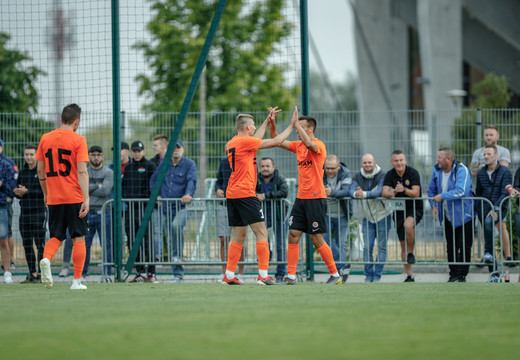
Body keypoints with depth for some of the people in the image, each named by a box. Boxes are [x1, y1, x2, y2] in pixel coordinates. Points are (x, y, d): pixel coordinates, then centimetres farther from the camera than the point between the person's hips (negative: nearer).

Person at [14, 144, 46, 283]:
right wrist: (18, 193, -6)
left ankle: (41, 273, -1)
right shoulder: (22, 172, 13)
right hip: (24, 213, 6)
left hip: (39, 212, -6)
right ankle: (32, 273, 12)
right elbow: (18, 192, 18)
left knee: (40, 244, -5)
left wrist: (27, 192, -16)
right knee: (27, 244, 6)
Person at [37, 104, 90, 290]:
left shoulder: (45, 139, 6)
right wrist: (86, 198, -16)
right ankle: (77, 280, 3)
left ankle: (46, 259, -19)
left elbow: (40, 170, 10)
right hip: (75, 198, -3)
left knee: (56, 237, 12)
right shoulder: (78, 140, -7)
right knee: (78, 238, 5)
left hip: (54, 198, 3)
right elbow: (82, 171, -14)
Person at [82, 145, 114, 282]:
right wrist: (97, 186, -9)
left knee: (106, 245, -3)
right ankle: (82, 274, 8)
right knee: (84, 245, 1)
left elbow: (105, 191, -11)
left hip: (103, 213, -2)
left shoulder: (109, 173, 4)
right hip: (87, 213, 2)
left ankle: (106, 274, 2)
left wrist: (89, 189, -7)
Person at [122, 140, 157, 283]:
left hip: (145, 207, -6)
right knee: (132, 241, 4)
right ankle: (140, 272, 10)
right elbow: (123, 186, 22)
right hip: (130, 208, 6)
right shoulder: (128, 167, 18)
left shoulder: (149, 166, 1)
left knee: (147, 240, -8)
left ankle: (151, 273, -5)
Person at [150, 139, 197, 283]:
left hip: (182, 206, -5)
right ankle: (178, 274, 10)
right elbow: (153, 179, 27)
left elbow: (191, 181, -15)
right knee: (171, 237, 4)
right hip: (167, 207, 5)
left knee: (176, 226, -36)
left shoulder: (189, 164, -1)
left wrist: (188, 194, -33)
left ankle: (177, 255, -21)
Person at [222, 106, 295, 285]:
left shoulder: (232, 143, 15)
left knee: (239, 235, 12)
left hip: (232, 194, 9)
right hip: (245, 194, -9)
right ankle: (263, 275, -12)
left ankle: (229, 275, 9)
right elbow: (276, 141, -8)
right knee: (261, 232, -6)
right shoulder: (244, 141, -10)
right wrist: (291, 125, 3)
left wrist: (268, 121, 39)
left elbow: (254, 140, 34)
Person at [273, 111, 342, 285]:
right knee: (293, 236, -1)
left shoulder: (319, 145, -10)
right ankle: (291, 276, 1)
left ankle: (335, 275, 8)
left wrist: (296, 123, -27)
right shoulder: (298, 146, 12)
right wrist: (272, 124, -1)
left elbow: (309, 144, -33)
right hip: (301, 198, 7)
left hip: (315, 198, -7)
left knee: (317, 239, -4)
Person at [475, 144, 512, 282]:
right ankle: (494, 273, -3)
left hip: (499, 207, -4)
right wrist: (477, 208, 10)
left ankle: (489, 252, -25)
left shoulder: (505, 172, -3)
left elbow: (504, 193, -10)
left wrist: (495, 210, -21)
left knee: (489, 222, -36)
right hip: (484, 207, 4)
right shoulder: (481, 173, 12)